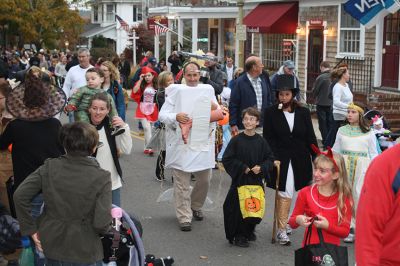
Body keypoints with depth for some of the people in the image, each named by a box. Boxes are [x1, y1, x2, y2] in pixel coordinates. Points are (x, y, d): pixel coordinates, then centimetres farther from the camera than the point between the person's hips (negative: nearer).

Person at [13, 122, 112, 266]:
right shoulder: (101, 177, -18)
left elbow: (20, 196, -12)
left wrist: (30, 228, -2)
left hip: (52, 247, 3)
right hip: (85, 253, -3)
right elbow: (101, 222, -22)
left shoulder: (49, 167, -10)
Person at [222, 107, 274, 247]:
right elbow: (227, 159, -5)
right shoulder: (236, 140, -6)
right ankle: (239, 236, 14)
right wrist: (242, 168, -12)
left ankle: (249, 230, 32)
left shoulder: (261, 141, 1)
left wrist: (261, 168, -10)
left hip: (257, 181, 3)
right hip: (240, 180, -2)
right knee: (239, 208, -1)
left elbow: (270, 159, 7)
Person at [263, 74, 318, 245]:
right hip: (280, 160, -3)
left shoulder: (303, 113, 6)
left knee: (289, 193, 11)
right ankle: (282, 230, -3)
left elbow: (310, 138, 8)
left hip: (300, 161, 3)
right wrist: (274, 159, -15)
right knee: (285, 194, -8)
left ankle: (283, 222, 28)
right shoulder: (271, 113, -1)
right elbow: (268, 138, -4)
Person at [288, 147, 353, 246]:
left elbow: (345, 231, -2)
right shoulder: (305, 193, -1)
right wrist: (298, 220, -15)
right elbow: (292, 223, 5)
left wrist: (328, 226, -16)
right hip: (309, 246, 0)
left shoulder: (345, 197, -2)